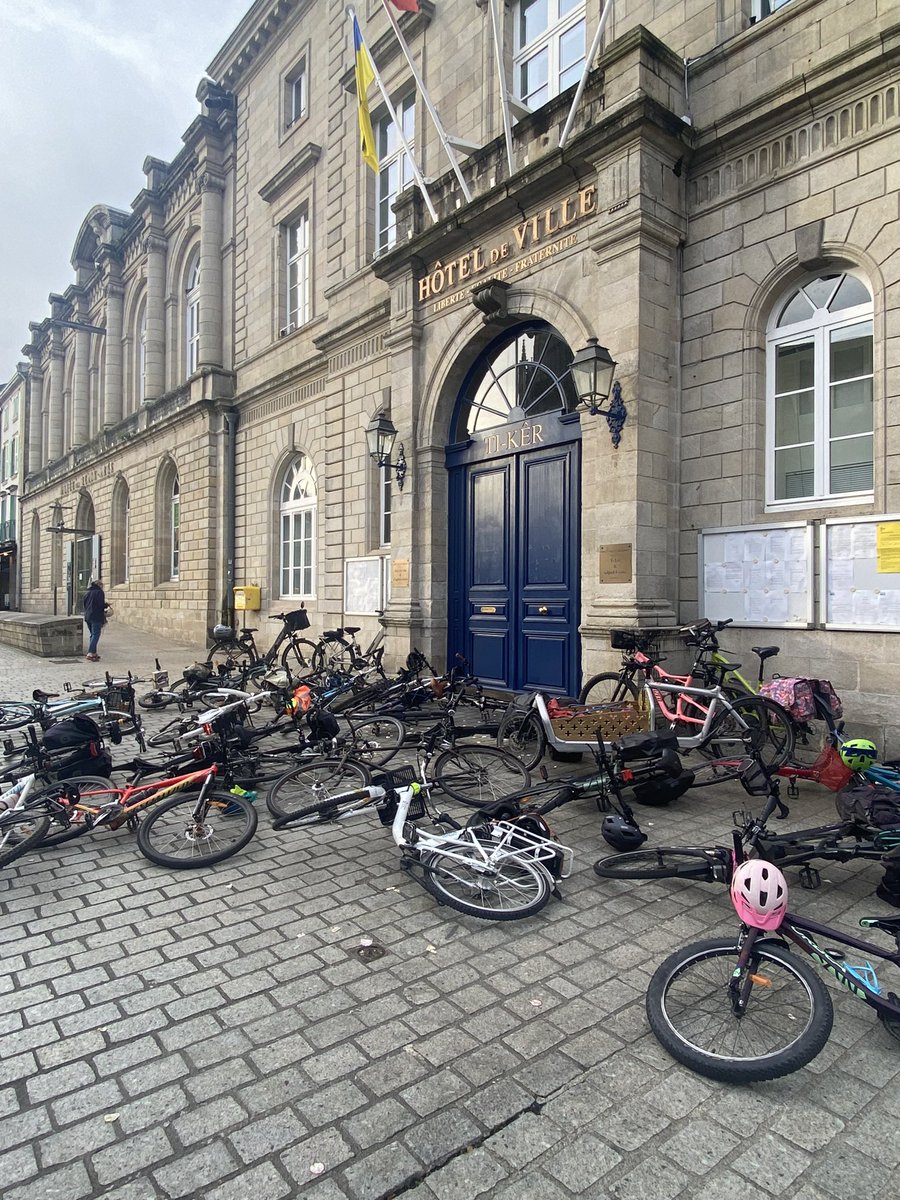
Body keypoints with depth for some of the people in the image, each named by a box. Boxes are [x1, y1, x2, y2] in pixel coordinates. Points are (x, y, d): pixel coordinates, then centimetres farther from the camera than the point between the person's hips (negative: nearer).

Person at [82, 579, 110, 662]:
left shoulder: (87, 593, 17)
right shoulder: (100, 592, -6)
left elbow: (84, 605, 19)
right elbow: (101, 605, -14)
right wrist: (107, 605, 5)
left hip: (87, 617, 8)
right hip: (96, 617, -8)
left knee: (92, 634, 16)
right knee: (95, 635, -7)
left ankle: (93, 652, 17)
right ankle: (90, 653, -16)